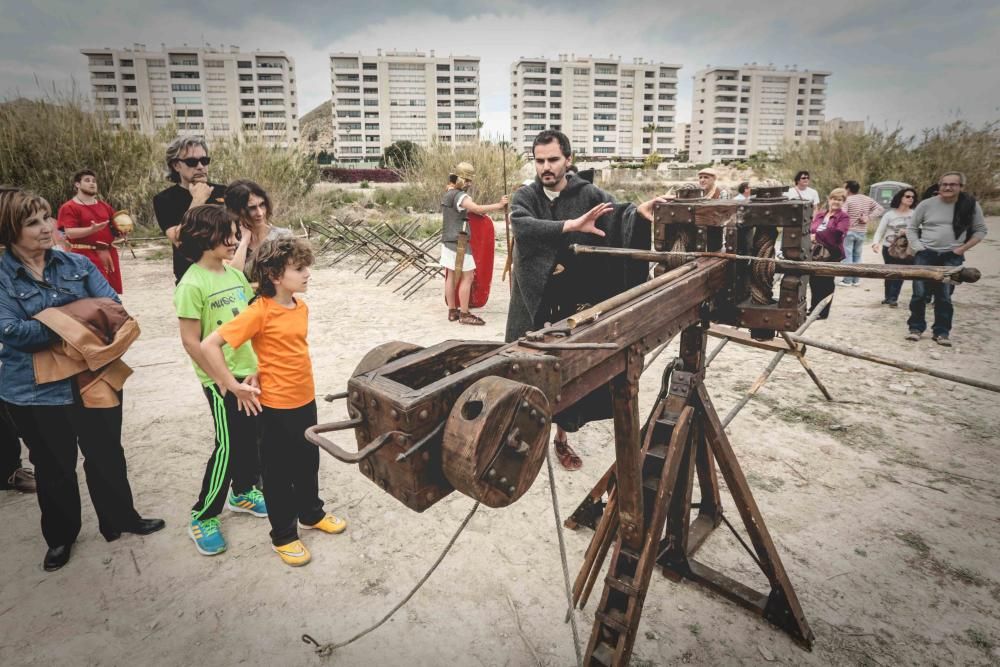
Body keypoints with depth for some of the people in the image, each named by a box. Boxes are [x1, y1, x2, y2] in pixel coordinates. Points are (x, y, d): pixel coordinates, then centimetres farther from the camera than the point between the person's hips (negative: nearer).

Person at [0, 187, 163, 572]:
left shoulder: (77, 264, 0)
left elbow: (113, 305, -7)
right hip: (36, 391, -2)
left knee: (107, 455, 16)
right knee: (54, 467, 17)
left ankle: (119, 519, 37)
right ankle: (60, 537, 38)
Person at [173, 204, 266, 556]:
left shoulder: (236, 275, 5)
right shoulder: (192, 284, -16)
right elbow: (191, 341, -16)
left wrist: (258, 366, -1)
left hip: (249, 372, 7)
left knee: (251, 437, 17)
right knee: (228, 446, 0)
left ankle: (243, 492, 38)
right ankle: (203, 517, 18)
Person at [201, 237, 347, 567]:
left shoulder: (301, 307, 1)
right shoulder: (260, 312, -21)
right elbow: (209, 345, -22)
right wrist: (233, 386, -18)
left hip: (306, 399, 7)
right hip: (276, 406, -7)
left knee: (308, 462, 22)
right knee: (279, 472, 10)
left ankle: (311, 513, 44)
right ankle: (283, 536, 27)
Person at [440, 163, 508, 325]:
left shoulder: (448, 194, 14)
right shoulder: (459, 196, -17)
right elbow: (477, 209, -31)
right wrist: (498, 205, -26)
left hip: (447, 241, 10)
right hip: (459, 243, -10)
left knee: (450, 276, 11)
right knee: (467, 276, -4)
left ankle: (453, 311, 18)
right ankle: (464, 314, -2)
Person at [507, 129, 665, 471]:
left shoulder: (589, 194, 0)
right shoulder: (525, 196, 1)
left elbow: (616, 213, -19)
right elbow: (522, 225, -22)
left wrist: (638, 211, -43)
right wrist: (572, 225, -35)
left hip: (573, 303, 0)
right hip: (533, 301, 0)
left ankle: (561, 438, 27)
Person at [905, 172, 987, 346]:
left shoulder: (971, 205, 0)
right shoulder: (926, 204, -1)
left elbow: (980, 230, 7)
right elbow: (911, 227, 7)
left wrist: (963, 248, -4)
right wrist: (916, 247, -4)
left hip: (951, 257, 0)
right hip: (926, 254, 0)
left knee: (944, 296, 0)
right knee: (919, 293, -1)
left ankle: (941, 331, 8)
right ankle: (916, 327, 10)